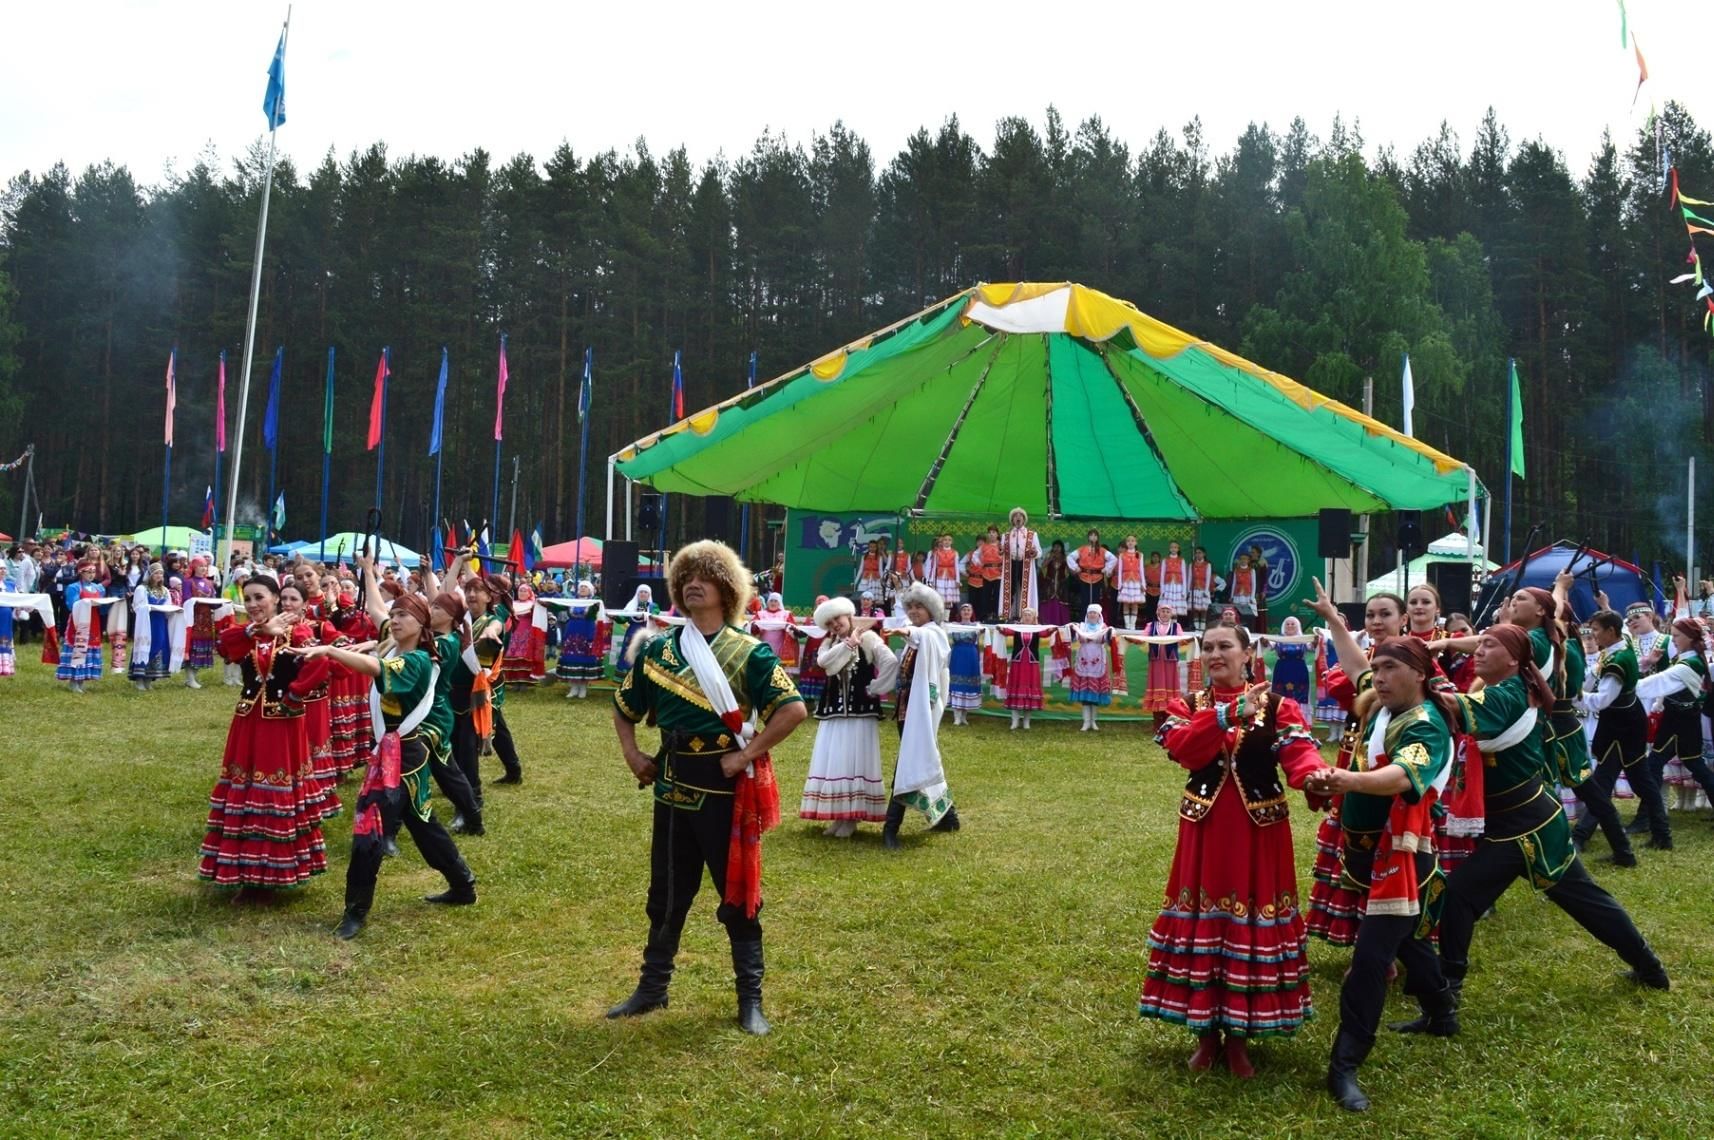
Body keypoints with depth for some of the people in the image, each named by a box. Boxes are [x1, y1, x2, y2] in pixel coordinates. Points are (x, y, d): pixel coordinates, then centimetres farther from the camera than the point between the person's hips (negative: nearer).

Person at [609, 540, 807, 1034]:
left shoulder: (748, 652, -9)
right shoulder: (659, 649, 6)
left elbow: (793, 709, -19)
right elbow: (623, 708, 19)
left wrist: (747, 755, -19)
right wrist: (632, 755, 6)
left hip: (726, 788, -4)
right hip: (672, 785, 4)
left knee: (739, 895, 5)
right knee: (667, 892, 15)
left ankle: (751, 999, 17)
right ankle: (652, 988, 29)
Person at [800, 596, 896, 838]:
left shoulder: (868, 638, -3)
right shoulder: (829, 644, 12)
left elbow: (891, 662, -16)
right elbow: (823, 661, -11)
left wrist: (874, 689, -12)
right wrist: (848, 643, -11)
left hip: (861, 711, -5)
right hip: (833, 711, 5)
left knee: (856, 762, -3)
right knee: (831, 763, 5)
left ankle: (851, 817, 2)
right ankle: (838, 814, 14)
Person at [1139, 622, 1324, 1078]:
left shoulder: (1278, 707, 0)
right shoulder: (1186, 706, 4)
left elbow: (1299, 751, -18)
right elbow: (1182, 748, -16)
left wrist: (1316, 776, -41)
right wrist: (1227, 714, -27)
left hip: (1259, 831, -1)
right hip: (1205, 829, 1)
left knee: (1254, 921, 3)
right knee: (1201, 922, 5)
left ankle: (1238, 1038, 20)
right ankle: (1206, 1034, 22)